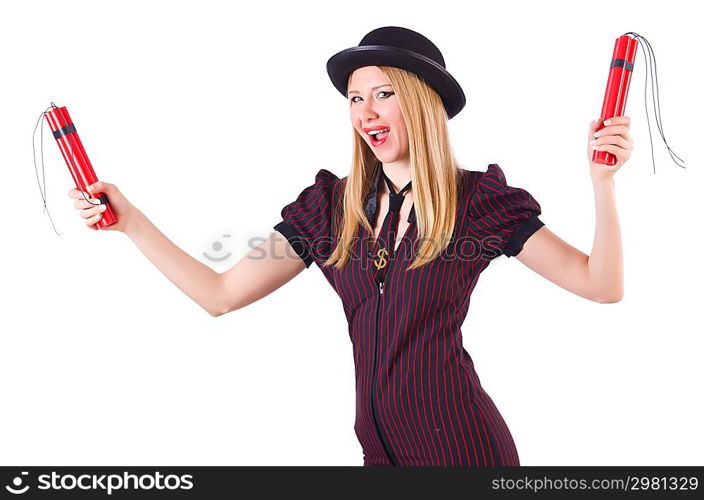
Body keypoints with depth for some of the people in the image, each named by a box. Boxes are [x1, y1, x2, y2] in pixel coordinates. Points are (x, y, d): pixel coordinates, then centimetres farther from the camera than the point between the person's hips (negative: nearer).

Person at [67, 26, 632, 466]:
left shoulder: (477, 199, -5)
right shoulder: (331, 206, 4)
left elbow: (602, 285, -7)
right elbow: (220, 294, 3)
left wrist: (603, 181, -20)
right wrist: (129, 220, -2)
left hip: (459, 441, -4)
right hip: (378, 443, 4)